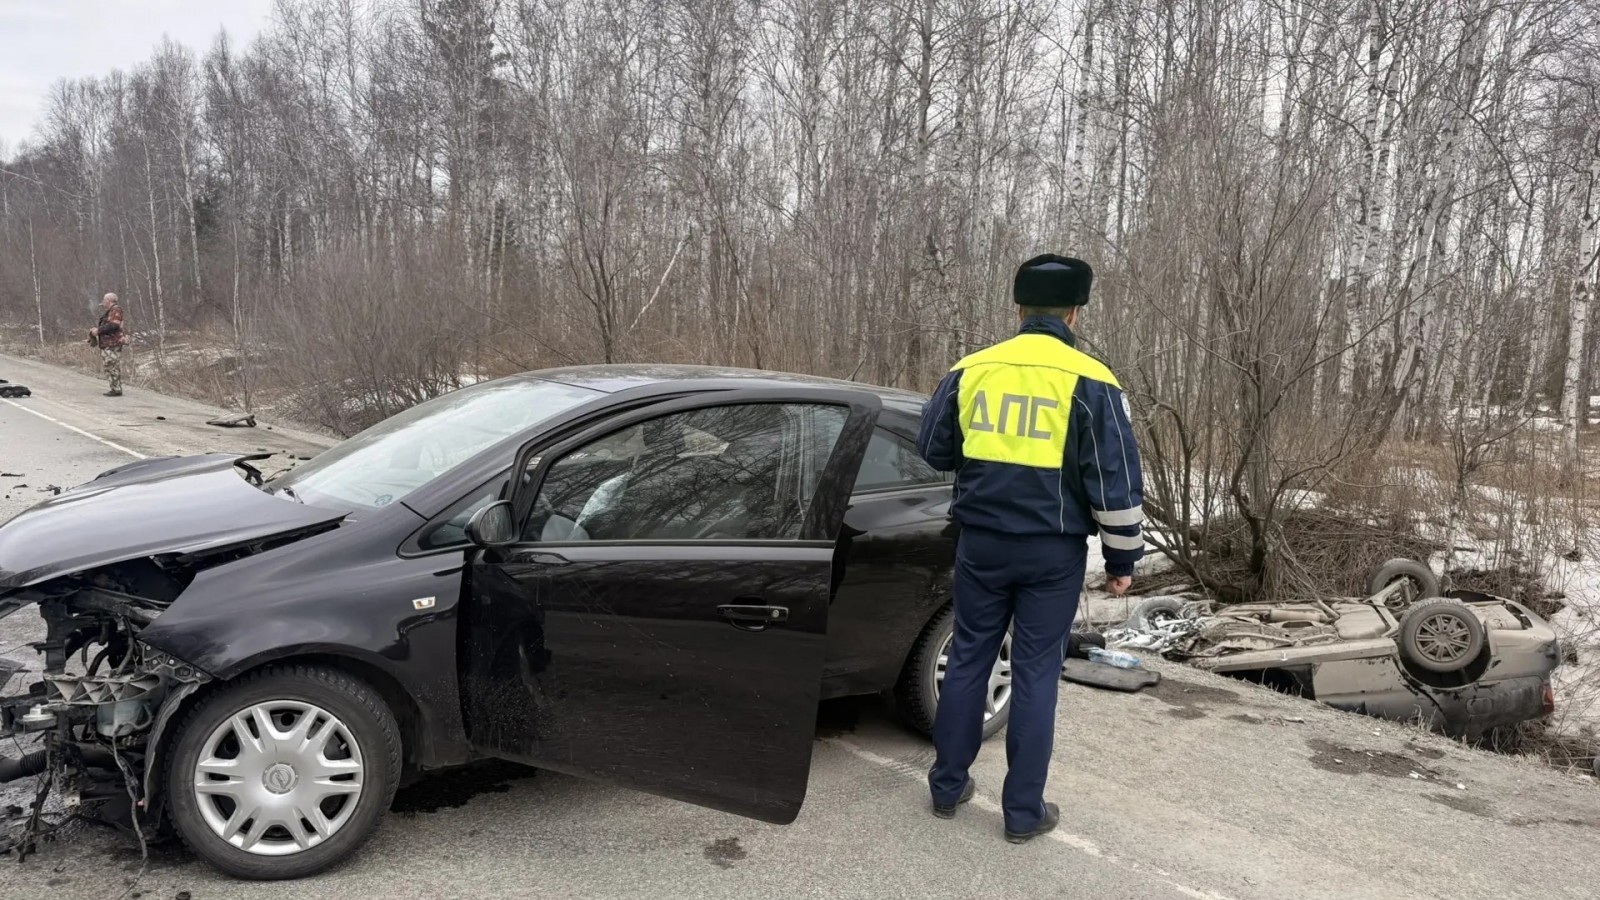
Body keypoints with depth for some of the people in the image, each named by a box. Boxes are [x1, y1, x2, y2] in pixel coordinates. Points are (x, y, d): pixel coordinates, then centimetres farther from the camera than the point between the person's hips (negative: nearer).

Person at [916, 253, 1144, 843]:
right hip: (1053, 551, -2)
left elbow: (933, 450, 12)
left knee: (968, 660, 14)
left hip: (981, 542, 3)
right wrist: (1122, 557, 2)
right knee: (1035, 673, 6)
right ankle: (1024, 811, 16)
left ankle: (947, 787, 25)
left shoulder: (970, 371, 1)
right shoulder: (1089, 382, -8)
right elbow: (1115, 480, -8)